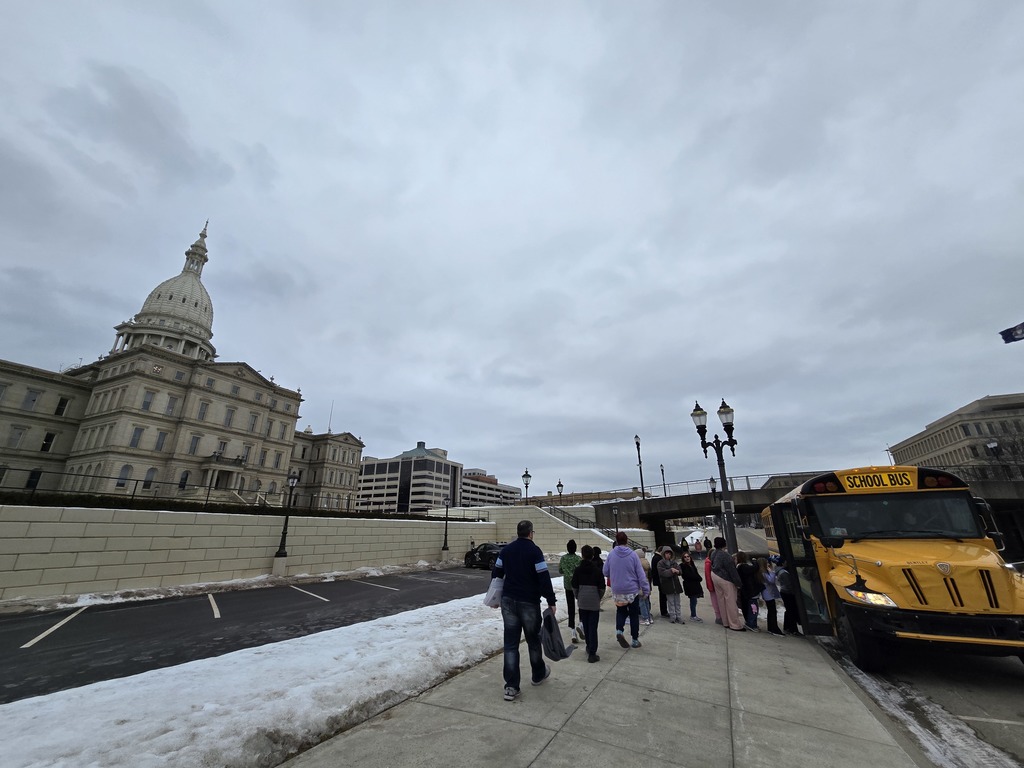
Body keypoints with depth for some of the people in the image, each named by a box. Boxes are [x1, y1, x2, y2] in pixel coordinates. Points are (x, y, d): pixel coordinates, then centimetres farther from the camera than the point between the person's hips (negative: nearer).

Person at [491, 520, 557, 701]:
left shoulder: (506, 550, 3)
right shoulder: (534, 551, -14)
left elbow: (496, 574, 11)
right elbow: (544, 578, -18)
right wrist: (551, 601, -11)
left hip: (508, 601, 4)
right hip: (529, 602, -3)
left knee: (510, 643, 8)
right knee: (533, 640, 18)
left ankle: (511, 687, 7)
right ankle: (538, 674, 37)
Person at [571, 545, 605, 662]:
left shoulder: (578, 569, -5)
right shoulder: (597, 570, -9)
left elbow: (574, 585, 0)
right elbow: (602, 587, -5)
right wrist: (599, 597, 12)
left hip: (582, 601, 2)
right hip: (594, 602, -2)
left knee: (585, 625, 17)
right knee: (593, 627, 2)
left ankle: (589, 647, 30)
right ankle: (592, 653, 0)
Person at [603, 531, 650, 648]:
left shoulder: (611, 554, -8)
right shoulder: (632, 554, -13)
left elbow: (605, 572, -1)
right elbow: (641, 574, -11)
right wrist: (646, 590, -2)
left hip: (617, 591, 1)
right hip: (632, 590, -1)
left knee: (620, 611, 21)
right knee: (634, 614, 16)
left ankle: (619, 630, -1)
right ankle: (635, 640, 21)